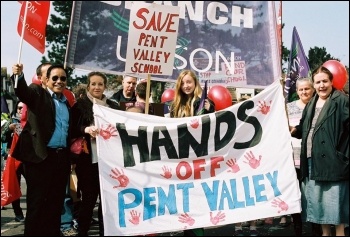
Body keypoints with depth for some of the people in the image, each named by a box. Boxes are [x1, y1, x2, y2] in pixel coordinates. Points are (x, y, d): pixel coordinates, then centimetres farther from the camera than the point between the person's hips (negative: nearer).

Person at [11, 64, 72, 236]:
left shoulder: (68, 103, 16)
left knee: (56, 202, 11)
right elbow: (23, 91, -21)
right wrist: (19, 75, -42)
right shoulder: (37, 93, 1)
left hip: (62, 157, 5)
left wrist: (72, 157, 12)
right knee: (36, 202, 1)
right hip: (40, 156, -5)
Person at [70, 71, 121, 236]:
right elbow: (72, 130, -3)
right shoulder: (80, 104, 2)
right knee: (88, 198, 0)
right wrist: (86, 130, -19)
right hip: (88, 159, -3)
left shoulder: (113, 106, 12)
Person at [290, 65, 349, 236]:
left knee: (335, 199, -2)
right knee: (317, 199, 14)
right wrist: (293, 130, 3)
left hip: (332, 160, -7)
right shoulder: (311, 104, 16)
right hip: (312, 160, 7)